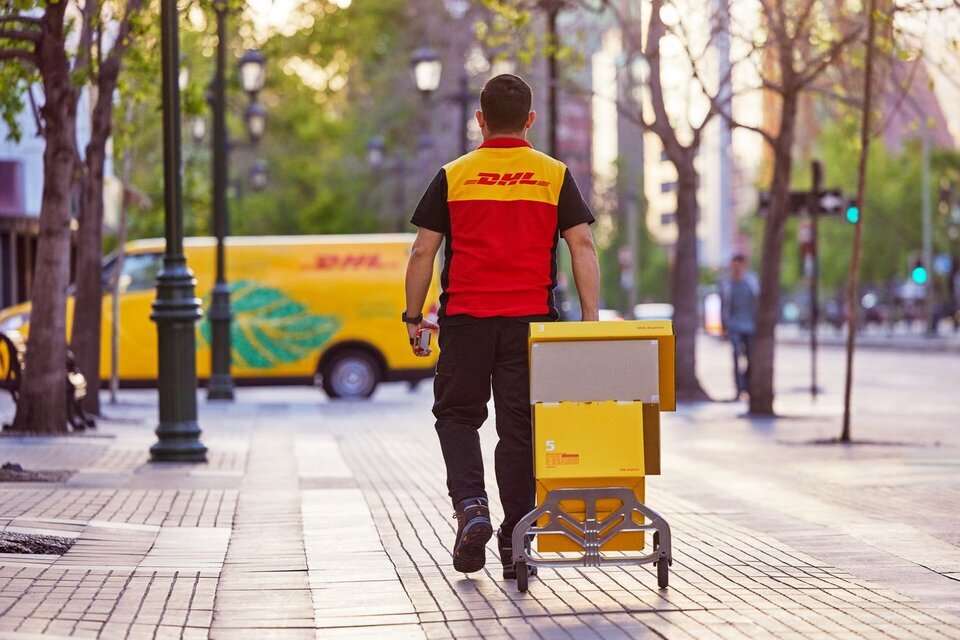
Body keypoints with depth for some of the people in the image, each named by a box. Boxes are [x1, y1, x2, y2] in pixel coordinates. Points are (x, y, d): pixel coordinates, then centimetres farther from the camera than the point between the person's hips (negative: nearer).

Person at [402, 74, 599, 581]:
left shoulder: (453, 177, 3)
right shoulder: (555, 176, 4)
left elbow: (423, 252, 1)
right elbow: (582, 247, -2)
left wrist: (414, 317, 9)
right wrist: (591, 321, -2)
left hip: (466, 318, -1)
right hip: (531, 321, 1)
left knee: (457, 416, 14)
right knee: (519, 427, 7)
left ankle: (471, 506, -9)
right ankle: (514, 545, 8)